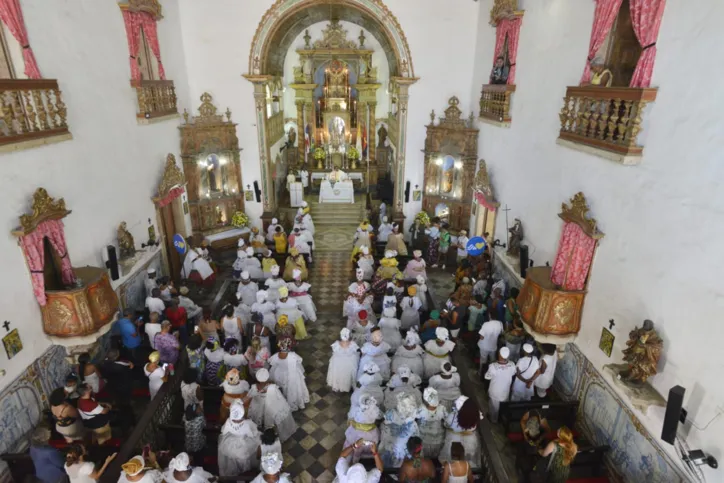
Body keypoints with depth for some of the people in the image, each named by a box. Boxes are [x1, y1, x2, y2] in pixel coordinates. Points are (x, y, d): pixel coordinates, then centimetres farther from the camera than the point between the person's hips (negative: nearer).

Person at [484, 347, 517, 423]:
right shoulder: (512, 365, -27)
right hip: (506, 391, 3)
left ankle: (493, 419, 51)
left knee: (494, 407, 27)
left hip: (494, 392, -2)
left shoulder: (493, 366, -38)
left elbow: (487, 377, -19)